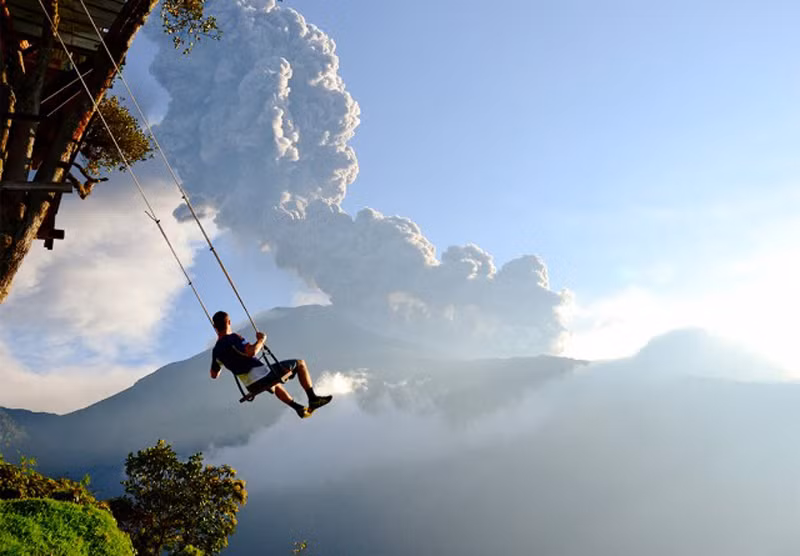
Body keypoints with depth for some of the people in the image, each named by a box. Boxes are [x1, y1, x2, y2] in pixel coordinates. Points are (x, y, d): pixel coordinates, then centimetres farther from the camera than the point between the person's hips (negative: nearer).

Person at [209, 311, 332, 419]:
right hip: (263, 377, -8)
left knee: (274, 385, 41)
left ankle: (298, 408, 35)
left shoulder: (216, 351, 4)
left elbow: (214, 375, 18)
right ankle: (313, 399, 8)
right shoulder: (232, 338, -19)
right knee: (300, 363, 8)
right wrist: (261, 339, -16)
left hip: (252, 387, 8)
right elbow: (251, 352, -35)